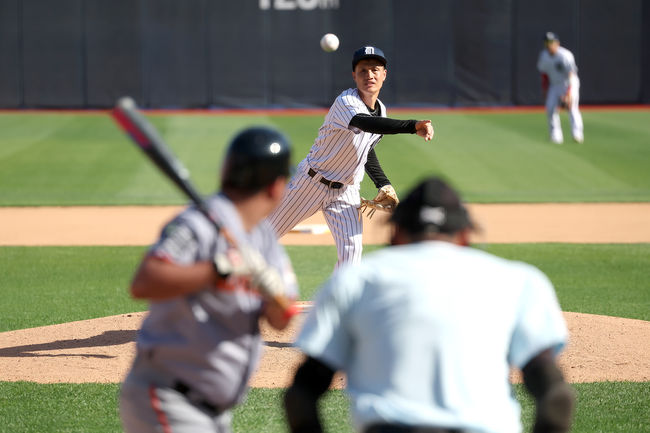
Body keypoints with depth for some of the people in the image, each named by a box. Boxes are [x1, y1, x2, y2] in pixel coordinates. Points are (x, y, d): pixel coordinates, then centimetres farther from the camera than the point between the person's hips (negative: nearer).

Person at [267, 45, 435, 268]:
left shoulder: (380, 109, 2)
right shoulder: (345, 102, -24)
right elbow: (367, 124, -46)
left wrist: (384, 184, 3)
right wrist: (413, 126, -59)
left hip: (347, 191, 6)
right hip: (312, 182, -6)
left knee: (351, 251, -8)